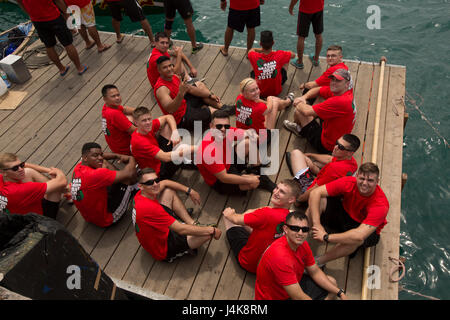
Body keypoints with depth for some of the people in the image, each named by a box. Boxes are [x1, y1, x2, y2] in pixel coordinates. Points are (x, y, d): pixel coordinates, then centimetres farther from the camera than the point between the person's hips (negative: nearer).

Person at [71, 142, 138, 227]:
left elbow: (100, 154, 15)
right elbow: (129, 173, -32)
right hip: (106, 220, -9)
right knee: (129, 177, -15)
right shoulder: (94, 175, -34)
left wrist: (118, 156, 0)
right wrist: (132, 159, -11)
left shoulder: (79, 167, -6)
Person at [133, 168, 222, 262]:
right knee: (208, 233, -23)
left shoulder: (141, 194, -10)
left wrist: (190, 191, 7)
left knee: (169, 191, 11)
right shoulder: (150, 208, -37)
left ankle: (192, 223, 11)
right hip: (164, 249, -9)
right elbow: (181, 230, -32)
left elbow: (165, 183, 11)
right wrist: (212, 230, -22)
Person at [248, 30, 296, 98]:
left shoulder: (254, 57, -24)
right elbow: (293, 55, -1)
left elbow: (251, 50, 4)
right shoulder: (279, 55, -25)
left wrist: (262, 49, 13)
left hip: (260, 93, 1)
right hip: (276, 92, 0)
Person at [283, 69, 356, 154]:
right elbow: (317, 90, 9)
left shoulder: (340, 101, -34)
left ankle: (299, 128, 27)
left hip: (325, 146, -9)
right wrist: (303, 97, -10)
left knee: (299, 111, -8)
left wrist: (299, 104, -9)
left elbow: (307, 111, -31)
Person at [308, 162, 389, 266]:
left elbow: (359, 236, -42)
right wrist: (317, 225, -34)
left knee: (357, 239, -41)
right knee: (320, 201, -22)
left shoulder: (380, 204, -33)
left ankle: (317, 262, -25)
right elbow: (315, 193, -27)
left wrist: (326, 237, -40)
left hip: (367, 230, -3)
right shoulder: (349, 182, -25)